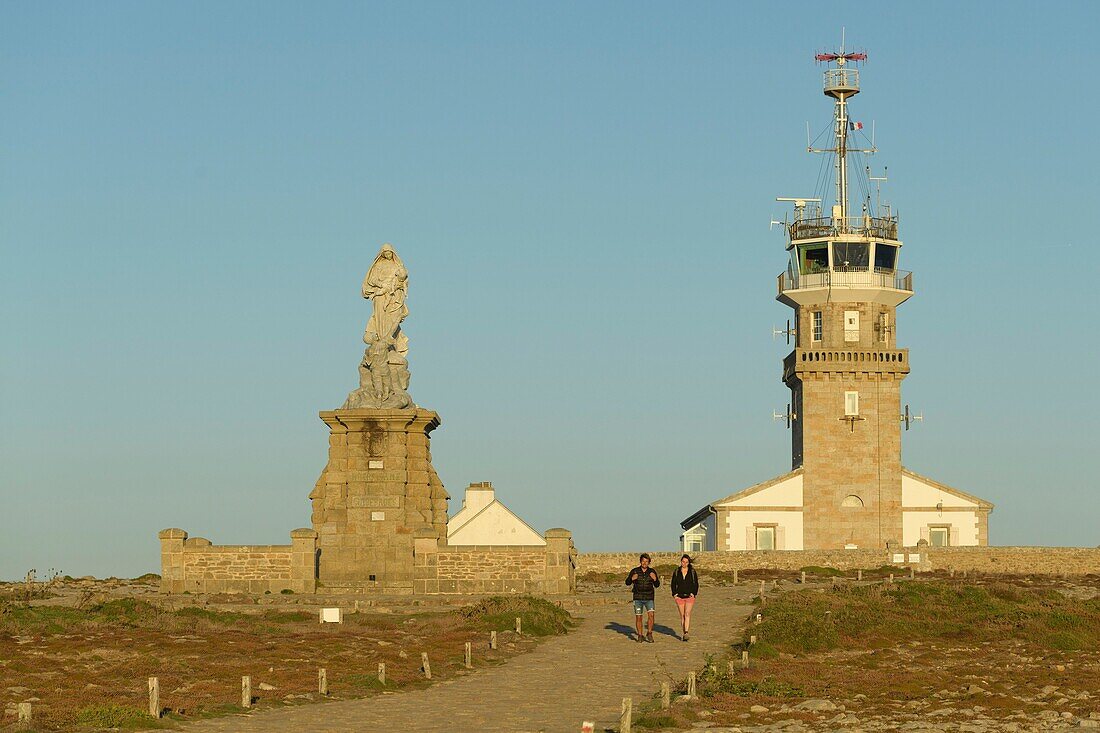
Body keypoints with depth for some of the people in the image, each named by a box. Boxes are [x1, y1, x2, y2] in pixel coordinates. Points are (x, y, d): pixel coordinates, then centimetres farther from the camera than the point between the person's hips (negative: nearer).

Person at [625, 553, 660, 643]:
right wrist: (632, 579, -19)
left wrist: (655, 579, -16)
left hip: (649, 598, 0)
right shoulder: (634, 571, -1)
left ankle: (649, 634, 0)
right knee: (638, 617, 1)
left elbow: (657, 585, 5)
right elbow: (627, 582, 1)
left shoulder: (652, 572, 2)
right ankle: (640, 636, 15)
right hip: (638, 598, 0)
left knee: (651, 615, -15)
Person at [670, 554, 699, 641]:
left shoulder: (692, 572, 5)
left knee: (687, 614, -17)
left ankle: (686, 633, -26)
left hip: (689, 596, -2)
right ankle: (684, 633, 9)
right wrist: (674, 594, -1)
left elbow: (696, 584, 7)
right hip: (679, 597, 2)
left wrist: (694, 593, -6)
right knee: (682, 615, 2)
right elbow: (673, 584, 12)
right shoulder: (676, 572, 8)